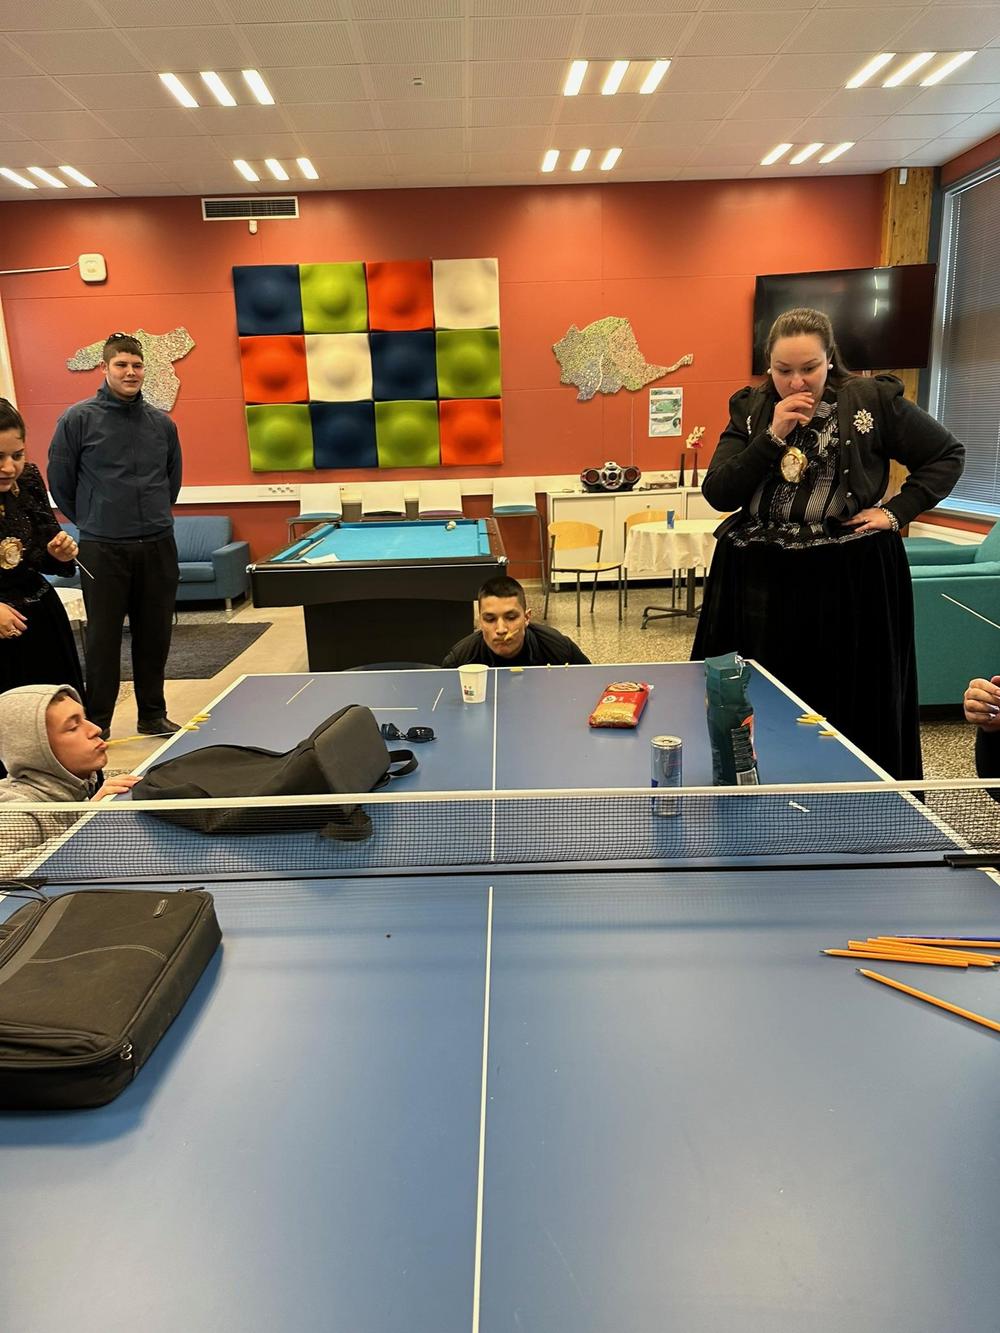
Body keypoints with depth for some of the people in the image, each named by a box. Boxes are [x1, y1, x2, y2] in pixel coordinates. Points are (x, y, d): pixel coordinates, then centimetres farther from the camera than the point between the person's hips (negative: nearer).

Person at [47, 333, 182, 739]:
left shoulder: (162, 423, 8)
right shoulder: (78, 419, -3)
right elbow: (60, 483, 3)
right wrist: (92, 522, 8)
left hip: (158, 548, 3)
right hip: (103, 551, -3)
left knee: (155, 635, 10)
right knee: (103, 639, 3)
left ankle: (153, 715, 23)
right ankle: (97, 723, 14)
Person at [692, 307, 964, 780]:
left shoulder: (874, 400, -2)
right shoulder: (750, 409, 5)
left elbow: (948, 455, 8)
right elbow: (717, 494, -5)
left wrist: (897, 511, -5)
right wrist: (773, 436, -13)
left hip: (848, 582, -2)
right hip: (758, 582, 3)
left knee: (851, 714, 5)